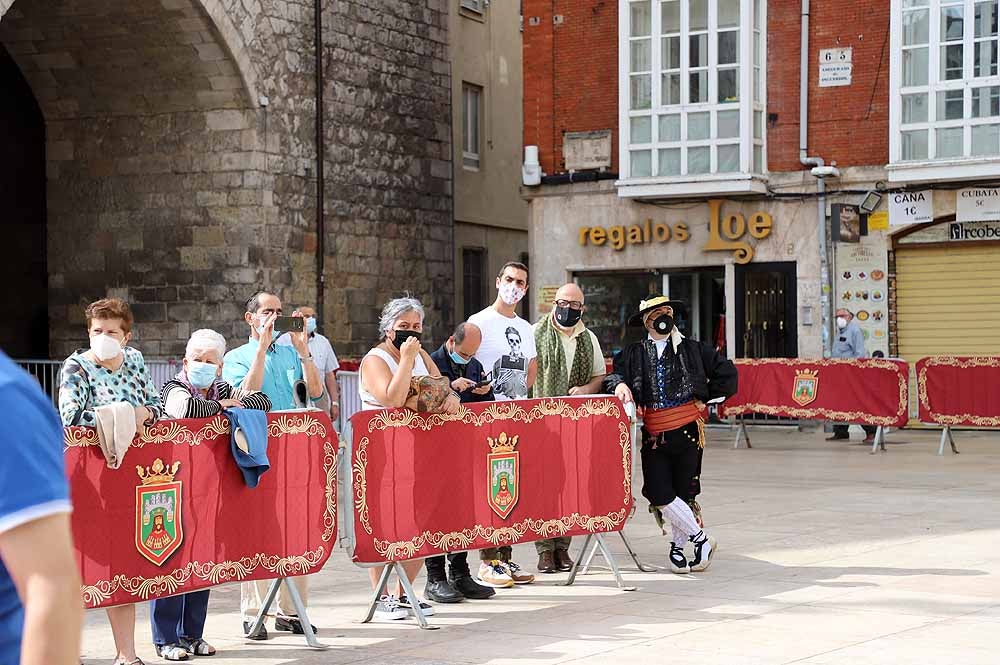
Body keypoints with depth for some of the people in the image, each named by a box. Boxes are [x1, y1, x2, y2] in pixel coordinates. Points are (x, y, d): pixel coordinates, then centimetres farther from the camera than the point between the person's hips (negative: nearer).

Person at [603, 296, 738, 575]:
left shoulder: (693, 350, 8)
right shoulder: (634, 354, 9)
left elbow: (726, 373, 10)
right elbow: (615, 375, -1)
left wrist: (705, 399, 7)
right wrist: (619, 384, -22)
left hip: (688, 431, 0)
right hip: (653, 435, 0)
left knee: (684, 491, 2)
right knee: (660, 495, -10)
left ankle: (677, 546, 19)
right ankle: (701, 539, 5)